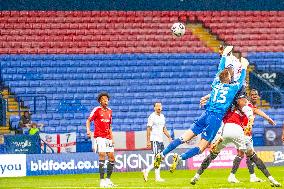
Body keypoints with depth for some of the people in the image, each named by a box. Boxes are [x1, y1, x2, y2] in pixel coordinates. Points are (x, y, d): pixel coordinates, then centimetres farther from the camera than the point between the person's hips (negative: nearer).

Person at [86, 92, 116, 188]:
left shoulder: (109, 111, 16)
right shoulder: (97, 110, -3)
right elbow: (88, 120, -5)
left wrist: (112, 138, 18)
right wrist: (88, 130, -23)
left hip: (108, 138, 7)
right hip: (99, 136, -7)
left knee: (112, 157, 5)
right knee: (102, 155, -16)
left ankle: (108, 179, 16)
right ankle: (102, 180, -15)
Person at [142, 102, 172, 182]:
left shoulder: (162, 116, 16)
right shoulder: (152, 117, -8)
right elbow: (148, 129, -11)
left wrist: (169, 137, 16)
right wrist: (148, 141, -17)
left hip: (160, 140, 8)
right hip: (154, 140, -8)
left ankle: (146, 171, 13)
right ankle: (157, 177, -5)